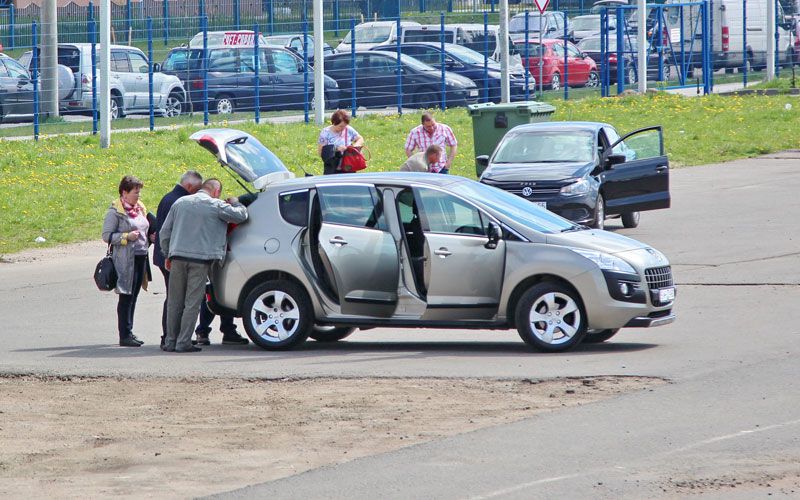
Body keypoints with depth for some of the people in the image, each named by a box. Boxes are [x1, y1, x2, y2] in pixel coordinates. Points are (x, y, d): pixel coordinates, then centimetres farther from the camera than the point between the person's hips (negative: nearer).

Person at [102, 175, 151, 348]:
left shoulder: (139, 208, 15)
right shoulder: (115, 212, -8)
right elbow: (107, 236, -11)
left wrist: (149, 237, 10)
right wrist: (126, 236, -20)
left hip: (140, 257, 8)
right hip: (125, 260, -8)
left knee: (133, 296, 10)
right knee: (126, 297, -7)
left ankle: (128, 332, 16)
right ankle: (124, 335, -5)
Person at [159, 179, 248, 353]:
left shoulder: (180, 203, 14)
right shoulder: (216, 205, -1)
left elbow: (164, 232, 14)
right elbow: (241, 215, 3)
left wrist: (167, 255, 22)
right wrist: (235, 203, 23)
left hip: (178, 257, 4)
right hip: (200, 260, -4)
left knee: (174, 302, 10)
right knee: (192, 303, -1)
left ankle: (170, 342, 11)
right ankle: (183, 343, -4)